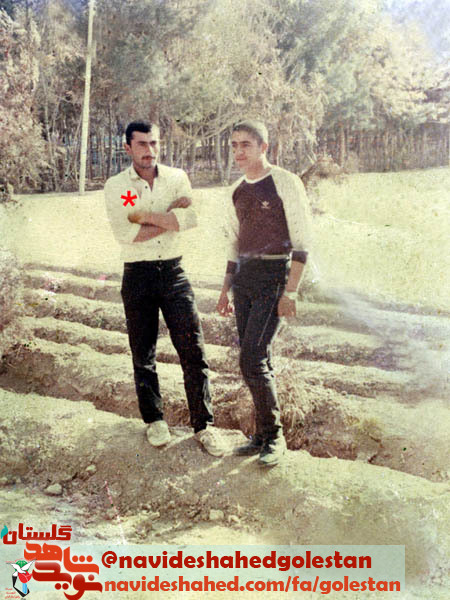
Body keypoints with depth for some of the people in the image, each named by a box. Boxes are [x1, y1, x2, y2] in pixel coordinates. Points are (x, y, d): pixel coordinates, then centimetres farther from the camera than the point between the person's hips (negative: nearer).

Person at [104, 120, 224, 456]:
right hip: (138, 275, 0)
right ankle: (154, 420, 26)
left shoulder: (177, 178, 4)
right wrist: (170, 217, -9)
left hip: (173, 271, 1)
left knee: (193, 349, -3)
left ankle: (203, 424, 7)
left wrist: (146, 216, -12)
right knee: (143, 353, 8)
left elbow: (191, 219, -11)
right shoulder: (115, 186, 0)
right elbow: (125, 234, -14)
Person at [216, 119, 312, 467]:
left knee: (252, 359, -13)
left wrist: (291, 291, -16)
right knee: (257, 360, 9)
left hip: (274, 275, -7)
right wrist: (226, 290, 19)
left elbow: (302, 240, -10)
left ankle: (274, 436, 3)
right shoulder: (237, 191, 15)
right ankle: (262, 435, 19)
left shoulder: (285, 183, -6)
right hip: (244, 277, 7)